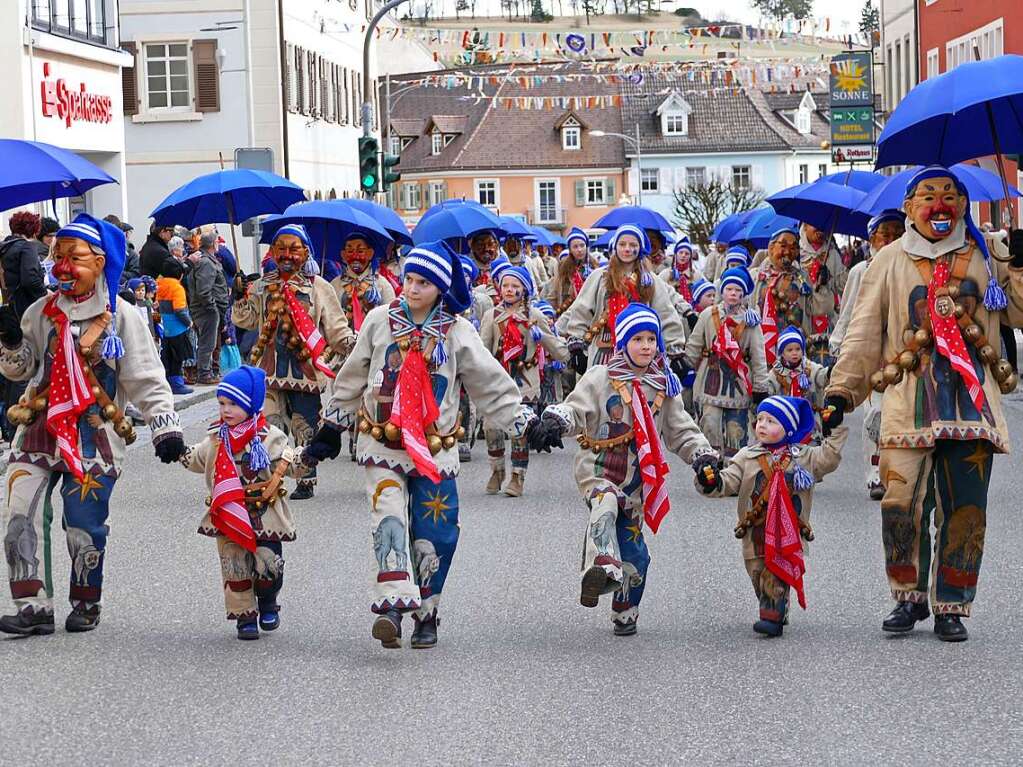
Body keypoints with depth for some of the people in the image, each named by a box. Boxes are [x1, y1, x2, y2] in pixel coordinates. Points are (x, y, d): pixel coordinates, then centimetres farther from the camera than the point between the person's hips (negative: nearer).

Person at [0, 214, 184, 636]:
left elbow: (148, 380, 0)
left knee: (84, 528, 0)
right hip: (39, 430, 3)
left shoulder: (121, 319, -1)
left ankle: (86, 603, 20)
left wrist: (166, 428, -8)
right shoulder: (41, 312, 10)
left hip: (92, 438, -3)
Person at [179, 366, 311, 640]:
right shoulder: (216, 438, 7)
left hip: (264, 514, -3)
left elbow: (290, 465, -5)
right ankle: (245, 615, 15)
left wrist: (300, 460, -24)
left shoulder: (269, 437, -5)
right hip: (229, 514, 3)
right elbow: (198, 461, 24)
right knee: (235, 567, 2)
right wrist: (181, 452, 12)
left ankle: (267, 603, 21)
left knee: (269, 565, -7)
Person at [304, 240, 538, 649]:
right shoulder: (380, 321, 4)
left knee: (435, 536, 0)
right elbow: (352, 378, 13)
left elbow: (493, 384, 3)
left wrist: (526, 423, -6)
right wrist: (330, 428, 15)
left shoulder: (458, 333, 1)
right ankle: (392, 606, -31)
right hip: (382, 445, 0)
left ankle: (425, 614, 15)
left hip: (435, 450, 0)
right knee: (389, 521, -19)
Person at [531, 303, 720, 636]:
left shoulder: (665, 387, 10)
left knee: (632, 548, 8)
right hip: (597, 470, -4)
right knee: (605, 505, -38)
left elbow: (681, 430, 14)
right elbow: (576, 410, -12)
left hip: (638, 479, 4)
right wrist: (555, 421, -34)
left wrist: (703, 456, -1)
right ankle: (600, 567, -56)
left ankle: (625, 614, 26)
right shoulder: (600, 378, -2)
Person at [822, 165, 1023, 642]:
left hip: (973, 400, 1)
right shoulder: (890, 262, 10)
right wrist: (840, 392, -1)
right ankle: (909, 598, 11)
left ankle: (951, 607, 12)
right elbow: (863, 334, 7)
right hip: (911, 401, -1)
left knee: (965, 510, 0)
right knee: (902, 505, -9)